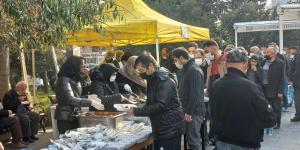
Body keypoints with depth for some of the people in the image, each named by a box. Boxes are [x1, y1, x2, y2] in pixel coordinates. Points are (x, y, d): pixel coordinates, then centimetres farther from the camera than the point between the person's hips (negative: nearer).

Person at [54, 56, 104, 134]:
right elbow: (71, 100, -27)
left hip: (74, 117, 8)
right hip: (65, 119, -8)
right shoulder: (64, 80, -16)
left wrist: (90, 98, -4)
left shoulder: (75, 80, 9)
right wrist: (91, 102, -29)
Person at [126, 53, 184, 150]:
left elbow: (161, 105, -26)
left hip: (170, 129, -9)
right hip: (160, 129, 9)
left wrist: (136, 111, -23)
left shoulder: (164, 80, -18)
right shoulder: (152, 80, 13)